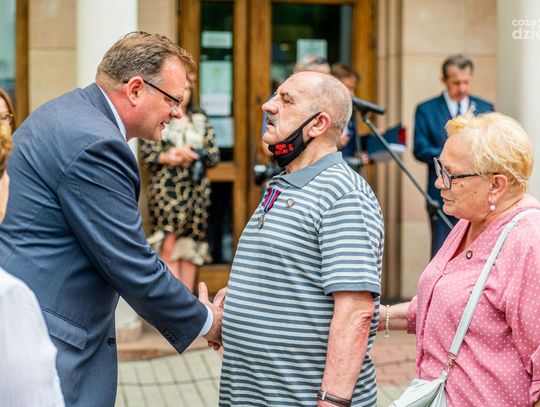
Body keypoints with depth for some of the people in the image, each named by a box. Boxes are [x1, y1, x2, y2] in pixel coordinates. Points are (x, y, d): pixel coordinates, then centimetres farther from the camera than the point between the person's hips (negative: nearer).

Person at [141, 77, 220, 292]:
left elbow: (214, 155, 8)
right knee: (169, 246, -12)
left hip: (195, 189, 3)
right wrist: (168, 157, -18)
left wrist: (192, 153, -9)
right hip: (166, 188, -3)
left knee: (190, 246, 3)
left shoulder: (201, 120, 15)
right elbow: (147, 155, -1)